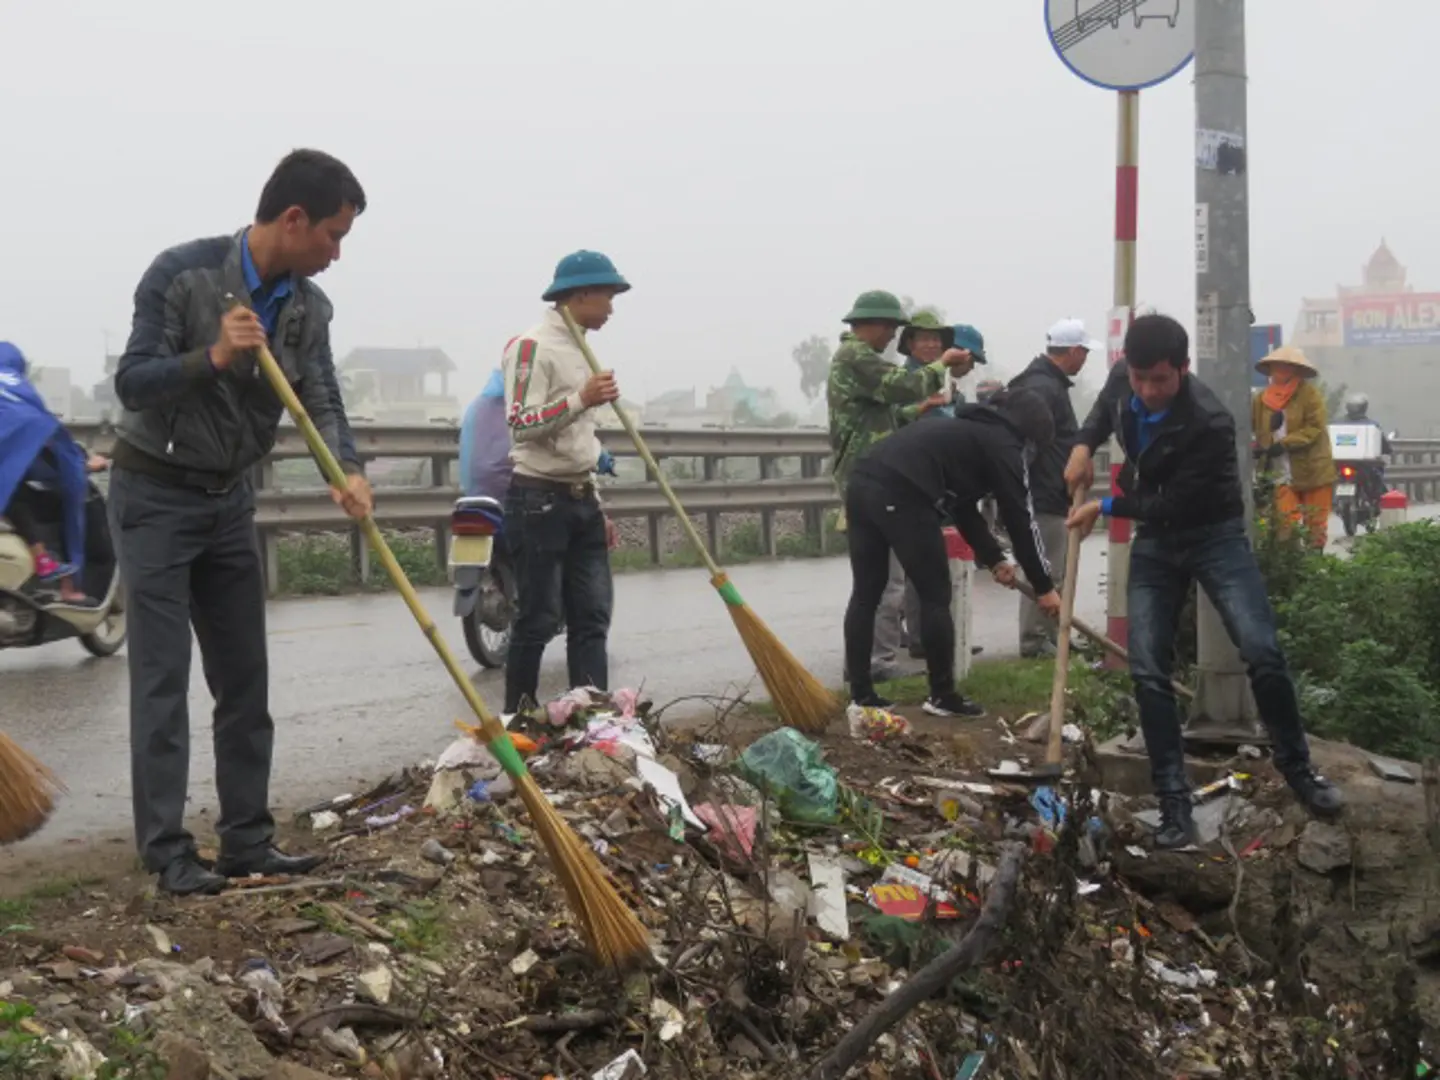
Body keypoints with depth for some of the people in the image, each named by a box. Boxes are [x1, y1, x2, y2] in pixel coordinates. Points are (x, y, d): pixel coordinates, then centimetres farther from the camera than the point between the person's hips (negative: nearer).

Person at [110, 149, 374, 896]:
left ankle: (247, 840, 14)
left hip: (229, 498, 6)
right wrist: (214, 357, -36)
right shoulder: (182, 272, -17)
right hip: (155, 494, -6)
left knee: (245, 678, 6)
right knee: (162, 679, -6)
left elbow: (321, 402, -10)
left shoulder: (308, 308, -1)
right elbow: (132, 382, -20)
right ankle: (167, 851, 1)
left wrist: (348, 471, -30)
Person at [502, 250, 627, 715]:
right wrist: (581, 399, -29)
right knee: (538, 620, -3)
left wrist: (597, 507, 21)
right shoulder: (532, 345, -10)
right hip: (539, 500, -9)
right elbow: (521, 425, -20)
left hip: (580, 500, 9)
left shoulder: (579, 349, 18)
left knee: (592, 617, 5)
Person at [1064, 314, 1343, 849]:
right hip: (1154, 541, 5)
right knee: (1147, 671, -6)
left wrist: (1105, 508, -14)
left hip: (1214, 534, -5)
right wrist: (1084, 444, -4)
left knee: (1263, 654, -15)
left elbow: (1176, 506, -26)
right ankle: (1174, 801, 1)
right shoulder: (1122, 380, -11)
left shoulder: (1209, 423, -31)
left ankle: (1296, 764, 11)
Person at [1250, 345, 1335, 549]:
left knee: (1315, 523, 6)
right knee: (1286, 523, -1)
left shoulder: (1309, 393, -5)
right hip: (1282, 474, 3)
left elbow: (1315, 427, -13)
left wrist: (1284, 444, -21)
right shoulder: (1261, 399, 7)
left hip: (1313, 471, -3)